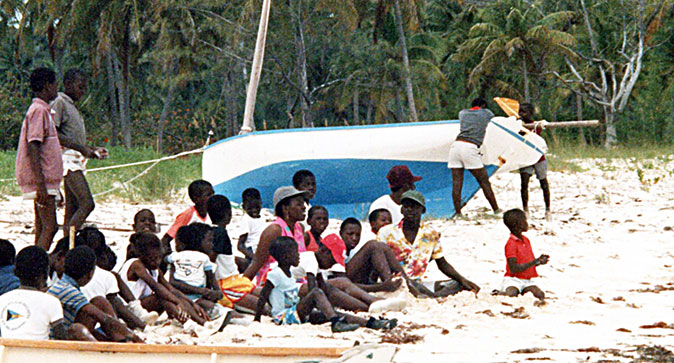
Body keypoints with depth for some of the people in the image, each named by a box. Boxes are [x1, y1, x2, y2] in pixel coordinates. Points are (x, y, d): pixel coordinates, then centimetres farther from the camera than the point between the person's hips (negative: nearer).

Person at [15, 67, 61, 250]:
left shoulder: (43, 110, 19)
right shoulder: (39, 111, -12)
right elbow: (33, 148, -20)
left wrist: (54, 186, 27)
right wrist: (41, 184, -25)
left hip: (46, 180, 10)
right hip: (41, 180, -10)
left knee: (43, 228, 8)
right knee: (50, 227, -14)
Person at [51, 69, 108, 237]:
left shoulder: (71, 105, 23)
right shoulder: (59, 102, -7)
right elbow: (54, 134, -17)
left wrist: (93, 149, 17)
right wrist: (81, 148, -19)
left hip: (75, 160, 10)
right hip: (67, 158, -10)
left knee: (73, 207, 6)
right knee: (87, 203, -19)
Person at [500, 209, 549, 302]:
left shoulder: (526, 240, 11)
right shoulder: (511, 244, -15)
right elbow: (513, 269, -21)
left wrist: (539, 260, -5)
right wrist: (535, 262, -22)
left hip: (527, 280, 7)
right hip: (513, 279, -7)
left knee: (541, 295, -18)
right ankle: (500, 293, -1)